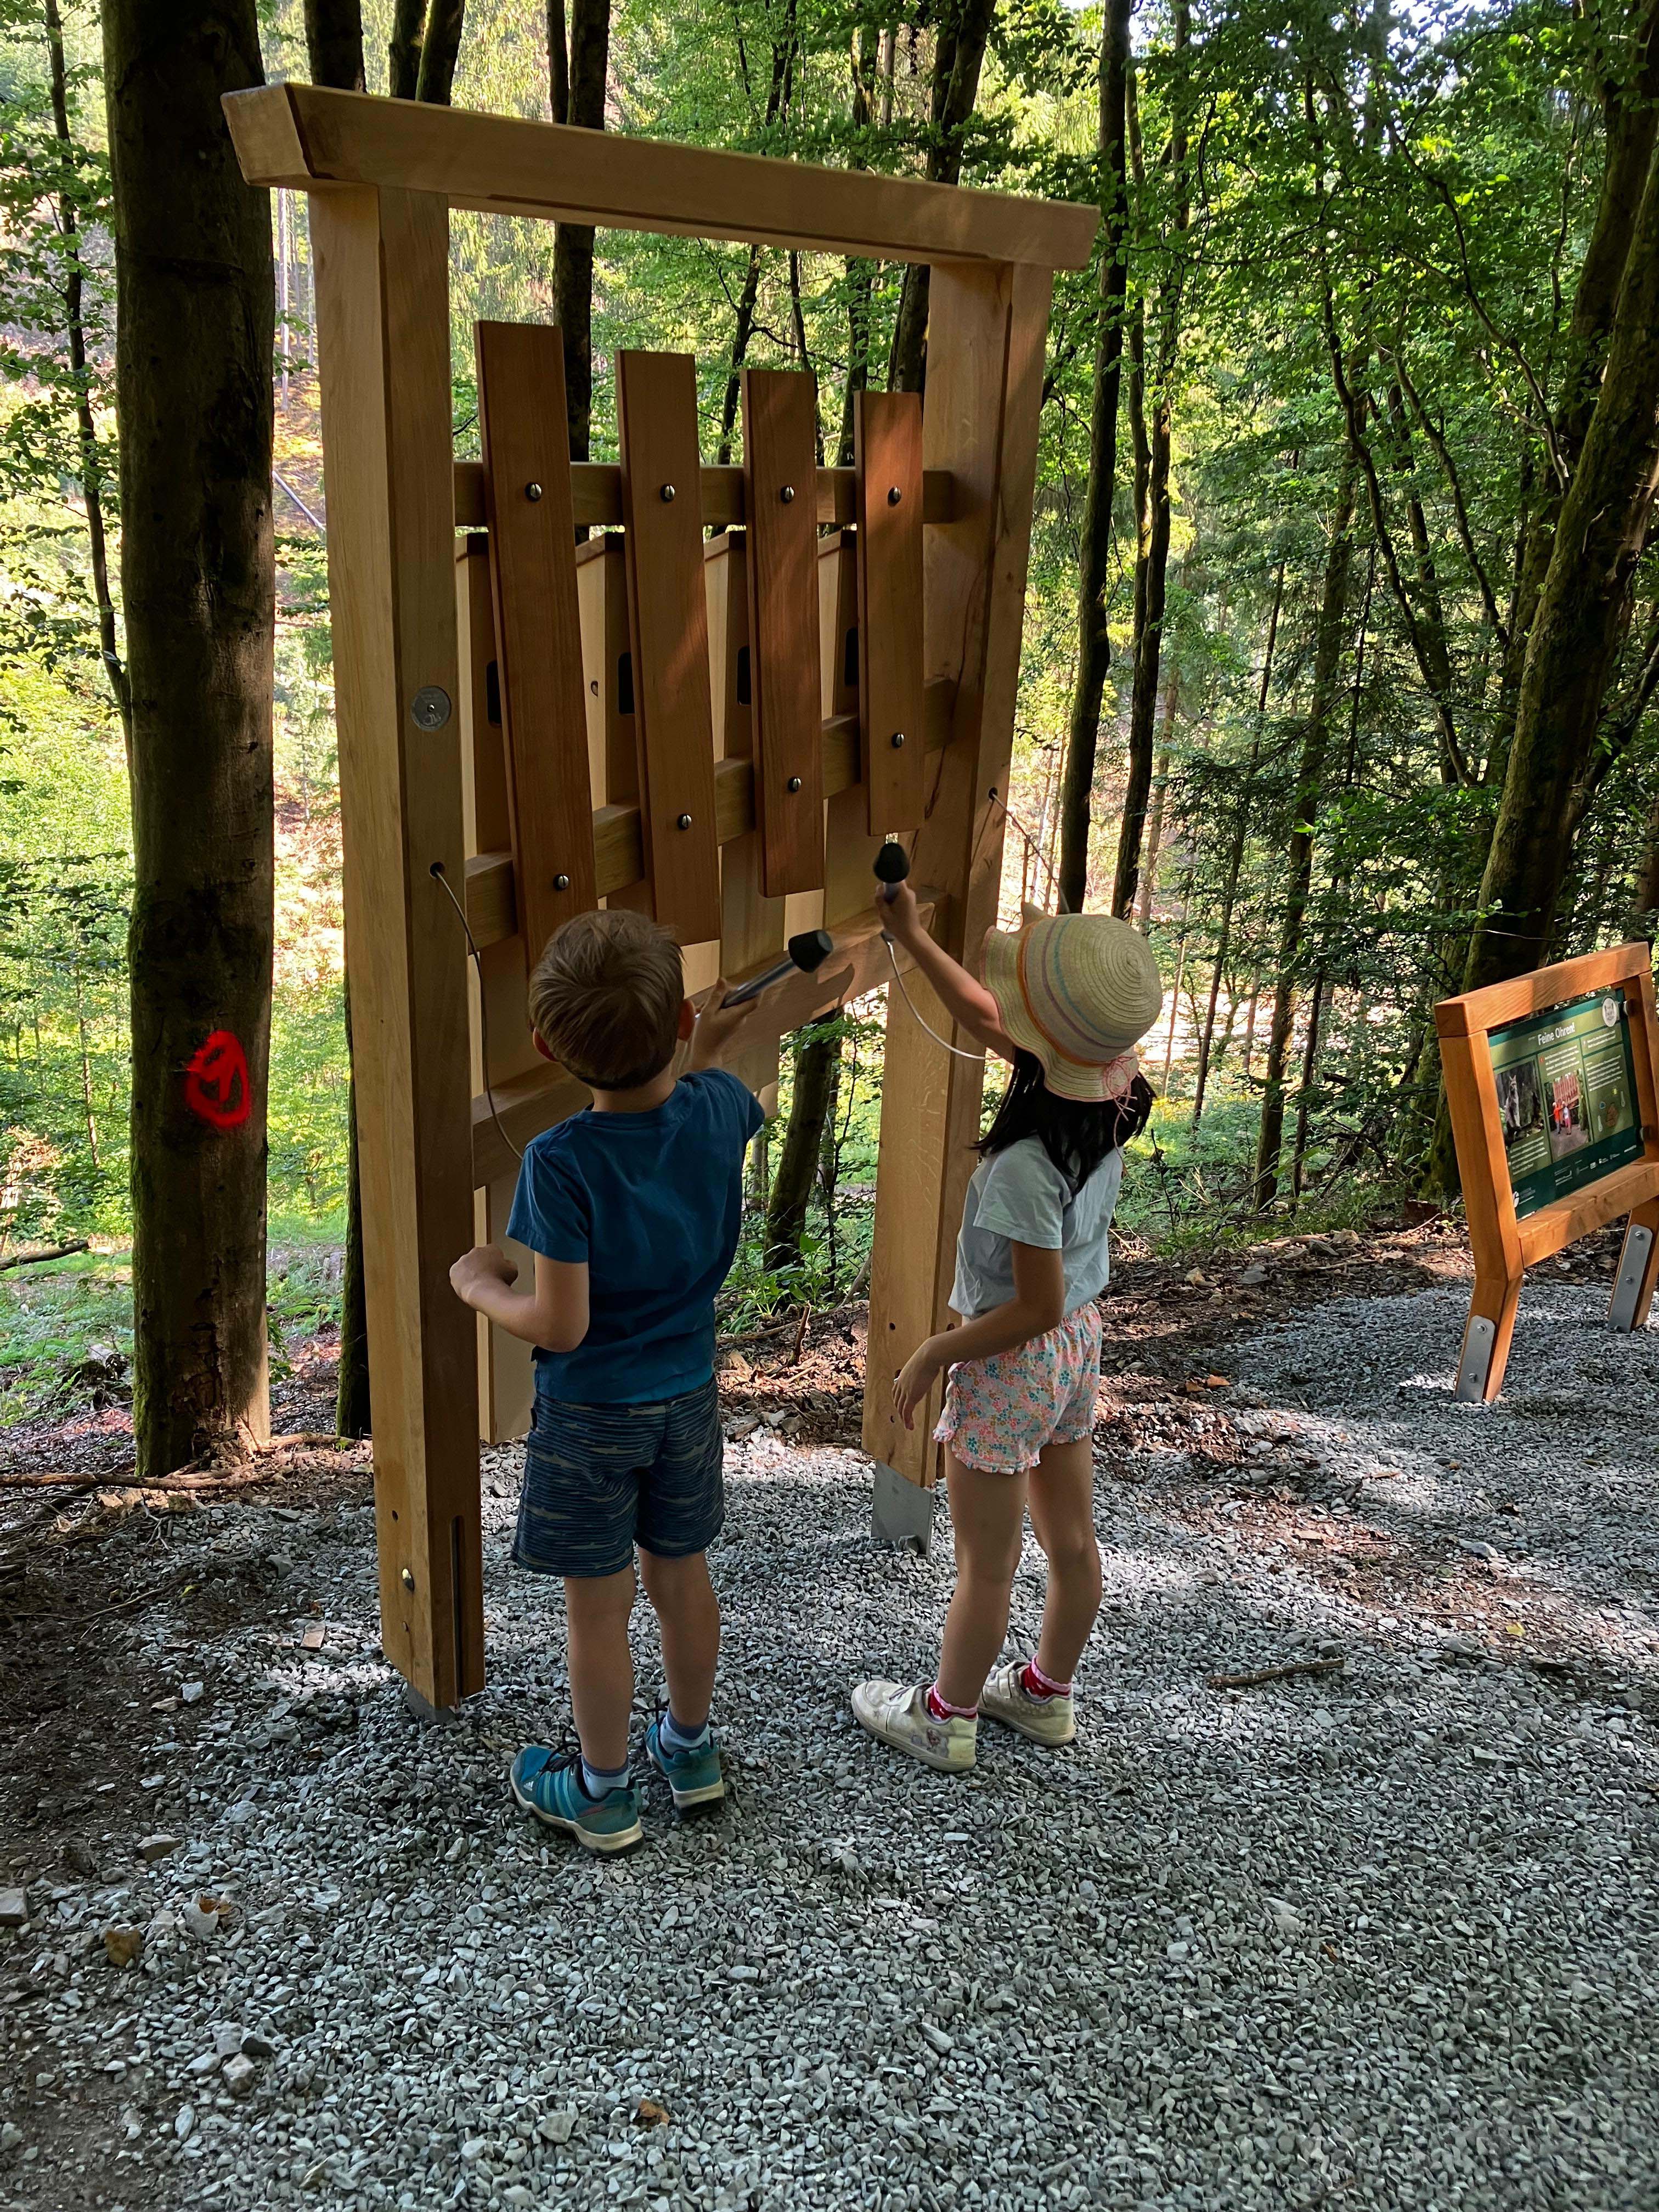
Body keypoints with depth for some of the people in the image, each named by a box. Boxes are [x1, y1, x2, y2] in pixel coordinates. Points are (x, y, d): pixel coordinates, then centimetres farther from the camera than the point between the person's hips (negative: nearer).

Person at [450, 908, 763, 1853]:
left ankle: (603, 1793, 31)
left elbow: (560, 1325, -24)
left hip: (590, 1413, -5)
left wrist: (481, 1285, -6)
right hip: (689, 1396, 5)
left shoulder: (561, 1161, -28)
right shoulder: (721, 1106, -14)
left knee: (599, 1604, 12)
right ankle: (691, 1747, 43)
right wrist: (706, 1054, 31)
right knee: (682, 1575, 22)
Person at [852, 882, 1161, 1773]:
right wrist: (913, 939, 5)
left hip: (1013, 1363, -8)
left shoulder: (1027, 1163, -33)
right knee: (1071, 1539, 23)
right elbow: (985, 1020, 5)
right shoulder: (1110, 1087, -10)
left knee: (986, 1564, 13)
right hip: (1080, 1338, 8)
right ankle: (1047, 1693, 44)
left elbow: (1035, 1306, -25)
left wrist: (931, 1356, -12)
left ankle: (945, 1717, 34)